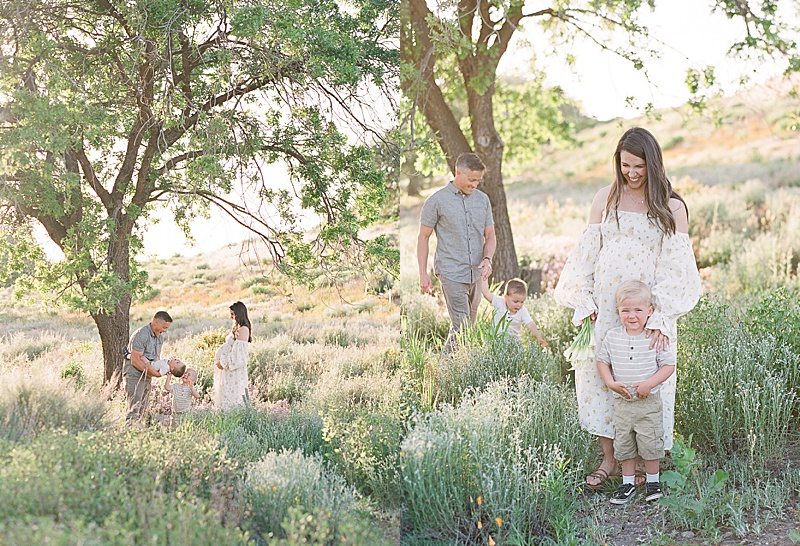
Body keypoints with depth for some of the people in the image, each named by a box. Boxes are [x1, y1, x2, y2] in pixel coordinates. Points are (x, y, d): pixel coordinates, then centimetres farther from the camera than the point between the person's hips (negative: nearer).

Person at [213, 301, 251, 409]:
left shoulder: (243, 330, -15)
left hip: (235, 370, -9)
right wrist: (221, 362, 12)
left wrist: (224, 363, -16)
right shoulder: (236, 328, 14)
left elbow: (238, 352, -20)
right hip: (228, 367, 9)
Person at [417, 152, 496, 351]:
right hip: (451, 273, -6)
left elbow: (490, 235, 12)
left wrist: (487, 259, -9)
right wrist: (423, 274, -6)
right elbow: (423, 237, -2)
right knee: (461, 325, -12)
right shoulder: (437, 200, -6)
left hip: (476, 274, 6)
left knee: (468, 325, 12)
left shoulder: (483, 199, 8)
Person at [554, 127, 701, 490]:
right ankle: (610, 459, 16)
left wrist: (660, 320, -15)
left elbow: (675, 268, -6)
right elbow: (587, 253, 8)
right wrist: (584, 303, 0)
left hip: (649, 310, -2)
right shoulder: (606, 199, 5)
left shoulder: (671, 208, -2)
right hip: (605, 307, 3)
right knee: (600, 376, 3)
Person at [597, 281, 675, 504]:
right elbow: (602, 361, 8)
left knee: (650, 442, 3)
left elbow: (669, 365, -6)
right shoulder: (612, 337, -2)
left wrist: (649, 384, -18)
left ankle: (653, 481, 23)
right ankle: (628, 483, 25)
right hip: (622, 402, 3)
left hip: (649, 403, -3)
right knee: (623, 443, 11)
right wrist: (611, 383, -8)